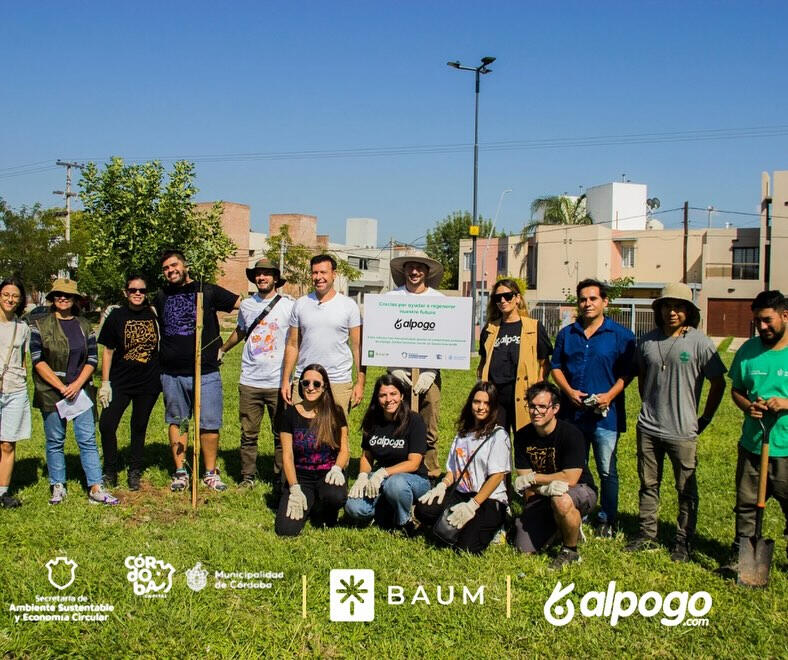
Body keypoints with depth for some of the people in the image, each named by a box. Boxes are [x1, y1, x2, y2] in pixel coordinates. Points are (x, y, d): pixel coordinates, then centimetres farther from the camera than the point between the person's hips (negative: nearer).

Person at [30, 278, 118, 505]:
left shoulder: (84, 326, 10)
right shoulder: (41, 325, 2)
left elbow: (92, 359, 6)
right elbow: (37, 360, -5)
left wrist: (77, 384, -9)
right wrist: (60, 387, -12)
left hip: (80, 390, 2)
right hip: (51, 391, -1)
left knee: (88, 440, -3)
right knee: (55, 441, 5)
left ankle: (96, 489, -3)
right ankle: (58, 487, 17)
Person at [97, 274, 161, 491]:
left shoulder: (155, 315, 1)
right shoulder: (117, 316, -1)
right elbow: (108, 351, 3)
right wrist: (105, 383, -2)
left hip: (148, 383, 1)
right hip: (120, 381, 0)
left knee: (139, 428, 9)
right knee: (106, 424, -9)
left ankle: (134, 473, 22)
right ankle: (110, 471, 9)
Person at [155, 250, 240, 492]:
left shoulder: (207, 291, 0)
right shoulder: (161, 297, 11)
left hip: (206, 372, -3)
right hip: (172, 374, 3)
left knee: (209, 424, 0)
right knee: (177, 422, 10)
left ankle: (211, 473, 12)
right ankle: (180, 472, 19)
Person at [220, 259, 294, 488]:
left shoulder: (288, 305, -2)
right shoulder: (246, 305, 10)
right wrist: (222, 350, 33)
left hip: (279, 383, -3)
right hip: (249, 382, 3)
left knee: (282, 434, 4)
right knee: (248, 433, 6)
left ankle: (282, 478, 16)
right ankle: (248, 476, 19)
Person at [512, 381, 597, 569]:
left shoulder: (571, 434, -21)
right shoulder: (522, 436, -6)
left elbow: (570, 479, -26)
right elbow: (524, 479, -7)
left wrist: (533, 478, -17)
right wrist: (546, 487, -29)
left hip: (581, 492, -5)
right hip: (542, 497, 5)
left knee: (561, 500, -40)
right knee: (525, 549, -6)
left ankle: (570, 551, -13)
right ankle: (560, 526, 23)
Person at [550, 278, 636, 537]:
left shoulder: (621, 335, -1)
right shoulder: (566, 334, 11)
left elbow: (628, 372, -2)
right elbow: (556, 367, 11)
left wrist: (611, 394, -16)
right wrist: (569, 391, -6)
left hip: (606, 414, -3)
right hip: (572, 412, 4)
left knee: (607, 470, 4)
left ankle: (607, 520, 18)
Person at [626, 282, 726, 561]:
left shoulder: (699, 342, -8)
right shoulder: (648, 341, 5)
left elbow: (718, 384, -3)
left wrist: (705, 419, -2)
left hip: (682, 431, -4)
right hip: (648, 429, 4)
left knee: (686, 490, 7)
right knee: (648, 485, 14)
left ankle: (683, 542, 19)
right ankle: (647, 535, 26)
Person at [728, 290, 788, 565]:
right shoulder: (748, 350, 5)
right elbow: (736, 389, 14)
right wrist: (747, 406, -7)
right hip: (752, 445, 4)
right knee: (746, 505, 13)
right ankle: (741, 556, 27)